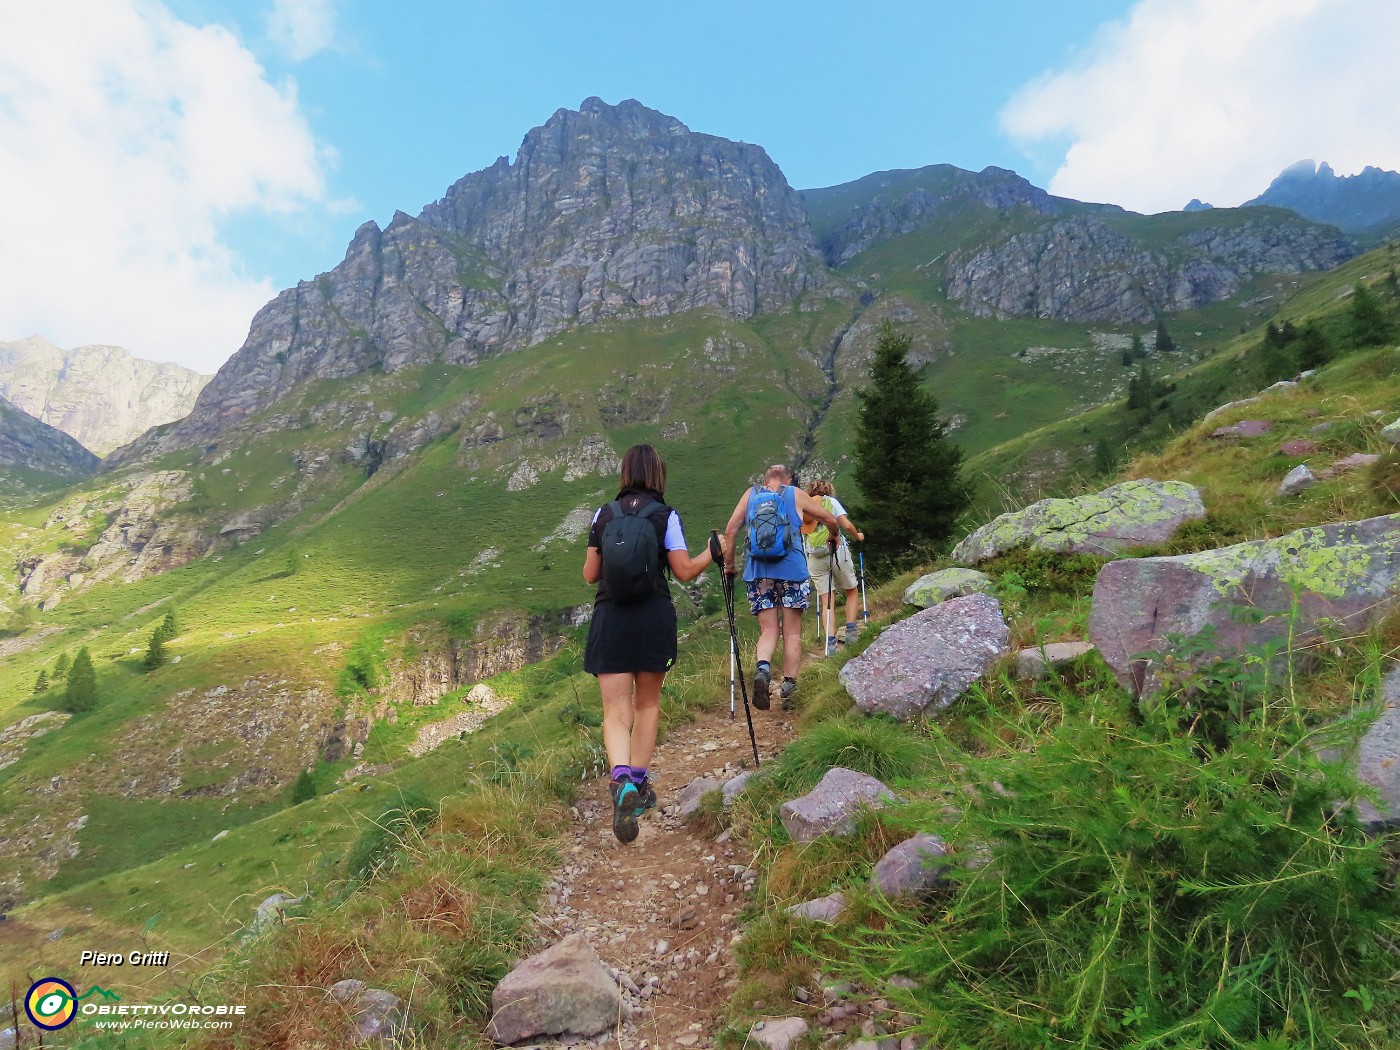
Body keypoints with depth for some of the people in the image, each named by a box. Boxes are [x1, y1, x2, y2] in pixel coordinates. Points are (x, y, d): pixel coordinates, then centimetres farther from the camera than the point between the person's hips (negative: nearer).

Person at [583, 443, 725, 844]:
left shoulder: (603, 514, 5)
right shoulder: (666, 516, -2)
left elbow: (589, 575, 7)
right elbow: (685, 571, -3)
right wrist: (714, 553, 14)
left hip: (609, 617, 1)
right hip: (654, 617, 0)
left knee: (616, 710, 1)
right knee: (647, 704, 19)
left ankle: (622, 779, -23)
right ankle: (638, 782, 26)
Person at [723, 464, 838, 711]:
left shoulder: (750, 494, 14)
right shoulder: (796, 494, 11)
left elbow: (730, 530, 6)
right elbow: (830, 519, 19)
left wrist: (728, 564, 15)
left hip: (757, 570, 1)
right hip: (791, 569, -1)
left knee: (768, 630, 6)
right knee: (792, 632, 8)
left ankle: (762, 668, -22)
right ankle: (788, 689, 7)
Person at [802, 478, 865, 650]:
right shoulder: (831, 501, 5)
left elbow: (800, 535, 8)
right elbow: (846, 525, -3)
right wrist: (858, 535, 15)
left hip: (814, 557, 2)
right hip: (837, 552, -2)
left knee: (826, 601, 4)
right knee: (851, 591, 18)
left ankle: (830, 640, -5)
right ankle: (850, 629, 8)